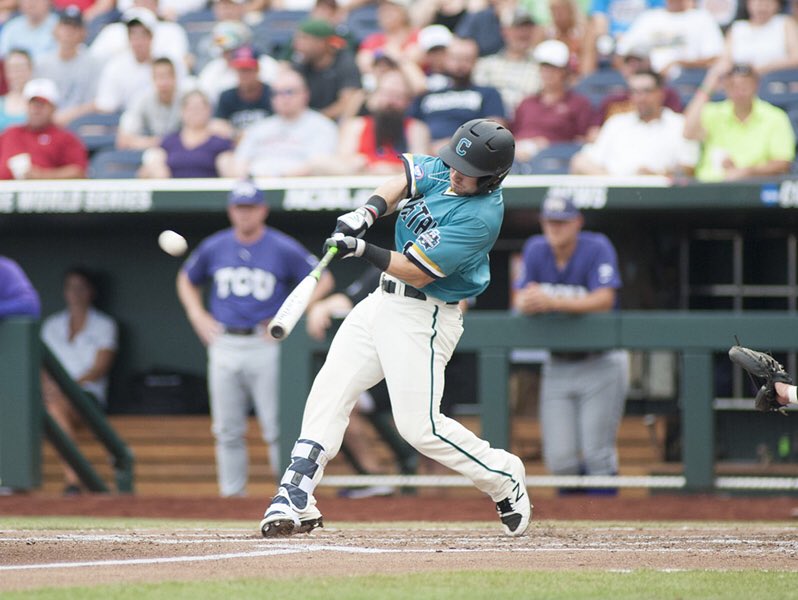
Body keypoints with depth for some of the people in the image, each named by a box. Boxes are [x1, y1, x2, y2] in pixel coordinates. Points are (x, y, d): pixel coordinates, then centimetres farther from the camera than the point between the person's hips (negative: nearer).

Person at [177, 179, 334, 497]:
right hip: (224, 346, 3)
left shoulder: (284, 249, -2)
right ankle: (232, 494, 11)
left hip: (266, 347, -3)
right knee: (227, 432, 5)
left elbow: (323, 280, 3)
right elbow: (186, 280, 24)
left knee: (277, 429, -7)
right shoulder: (214, 248, 7)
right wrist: (197, 315, 8)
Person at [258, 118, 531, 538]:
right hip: (384, 300, 8)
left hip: (424, 318, -8)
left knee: (420, 426, -10)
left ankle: (503, 480, 12)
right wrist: (367, 212, -24)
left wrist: (363, 250, -31)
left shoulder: (480, 216, -23)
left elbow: (417, 272, -24)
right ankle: (294, 499, -1)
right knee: (329, 391, 0)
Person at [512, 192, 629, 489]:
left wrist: (553, 302, -36)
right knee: (559, 460, -1)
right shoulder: (536, 250, 3)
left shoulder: (597, 247, -12)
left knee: (597, 454, -10)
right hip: (558, 366, 4)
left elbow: (604, 300, -24)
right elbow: (519, 300, 1)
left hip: (600, 364, -4)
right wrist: (528, 302, -25)